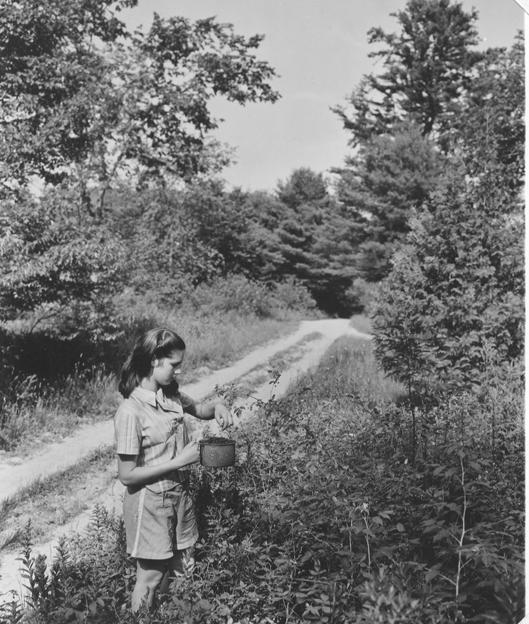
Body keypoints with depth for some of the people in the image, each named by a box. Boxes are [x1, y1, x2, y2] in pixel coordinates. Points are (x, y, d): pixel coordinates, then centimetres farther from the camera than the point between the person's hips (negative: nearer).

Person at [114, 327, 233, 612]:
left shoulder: (171, 395, -2)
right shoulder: (131, 412, -23)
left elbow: (198, 409, 18)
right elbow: (127, 475, -20)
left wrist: (216, 406, -4)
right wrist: (178, 461, -22)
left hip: (180, 495, 7)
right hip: (151, 504, -7)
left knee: (182, 573, 17)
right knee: (150, 579, 10)